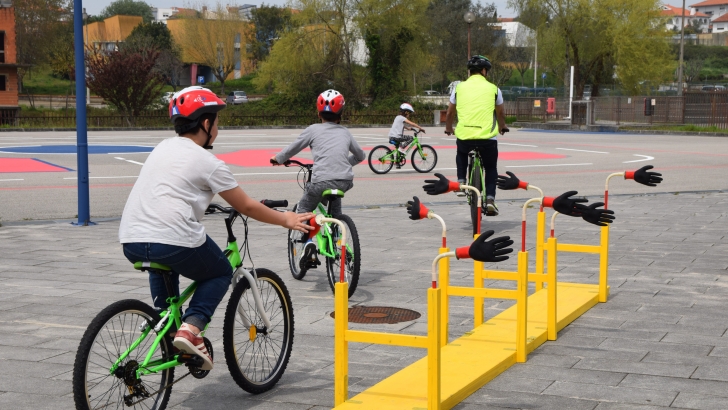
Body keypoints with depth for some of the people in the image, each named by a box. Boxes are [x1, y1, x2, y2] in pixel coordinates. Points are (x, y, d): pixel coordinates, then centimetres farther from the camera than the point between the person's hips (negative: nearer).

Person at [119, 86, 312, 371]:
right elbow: (246, 208, 6)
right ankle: (191, 328, -1)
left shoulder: (163, 147, 19)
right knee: (220, 273, 20)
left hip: (130, 242, 7)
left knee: (163, 266, 39)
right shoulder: (207, 162, 0)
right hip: (174, 241, -6)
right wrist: (286, 220, 19)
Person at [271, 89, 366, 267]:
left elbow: (293, 148, 15)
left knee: (302, 211, 16)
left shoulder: (314, 129, 8)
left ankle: (309, 243, -6)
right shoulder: (345, 132, 18)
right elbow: (361, 156, 30)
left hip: (321, 181, -4)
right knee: (335, 207, 35)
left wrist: (277, 159, 33)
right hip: (345, 181, 4)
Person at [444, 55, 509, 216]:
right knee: (491, 168, 19)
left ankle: (461, 181, 18)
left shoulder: (460, 87, 8)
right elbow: (500, 114, 21)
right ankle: (490, 199, 2)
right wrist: (502, 127, 41)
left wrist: (448, 128, 38)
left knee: (461, 154, 35)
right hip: (487, 136, -1)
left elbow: (450, 113, 19)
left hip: (464, 135, 1)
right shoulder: (492, 88, 7)